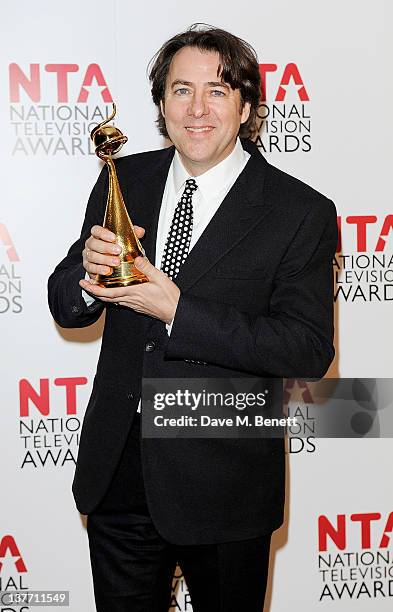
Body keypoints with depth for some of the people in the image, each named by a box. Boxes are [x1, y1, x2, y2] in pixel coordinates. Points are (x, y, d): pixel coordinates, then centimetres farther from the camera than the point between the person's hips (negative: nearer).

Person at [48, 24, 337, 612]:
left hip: (222, 481, -3)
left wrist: (177, 311, -24)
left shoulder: (301, 212, -11)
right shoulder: (124, 181, 2)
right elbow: (66, 308, 6)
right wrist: (88, 272, -19)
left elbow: (309, 351, -17)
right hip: (117, 471, 4)